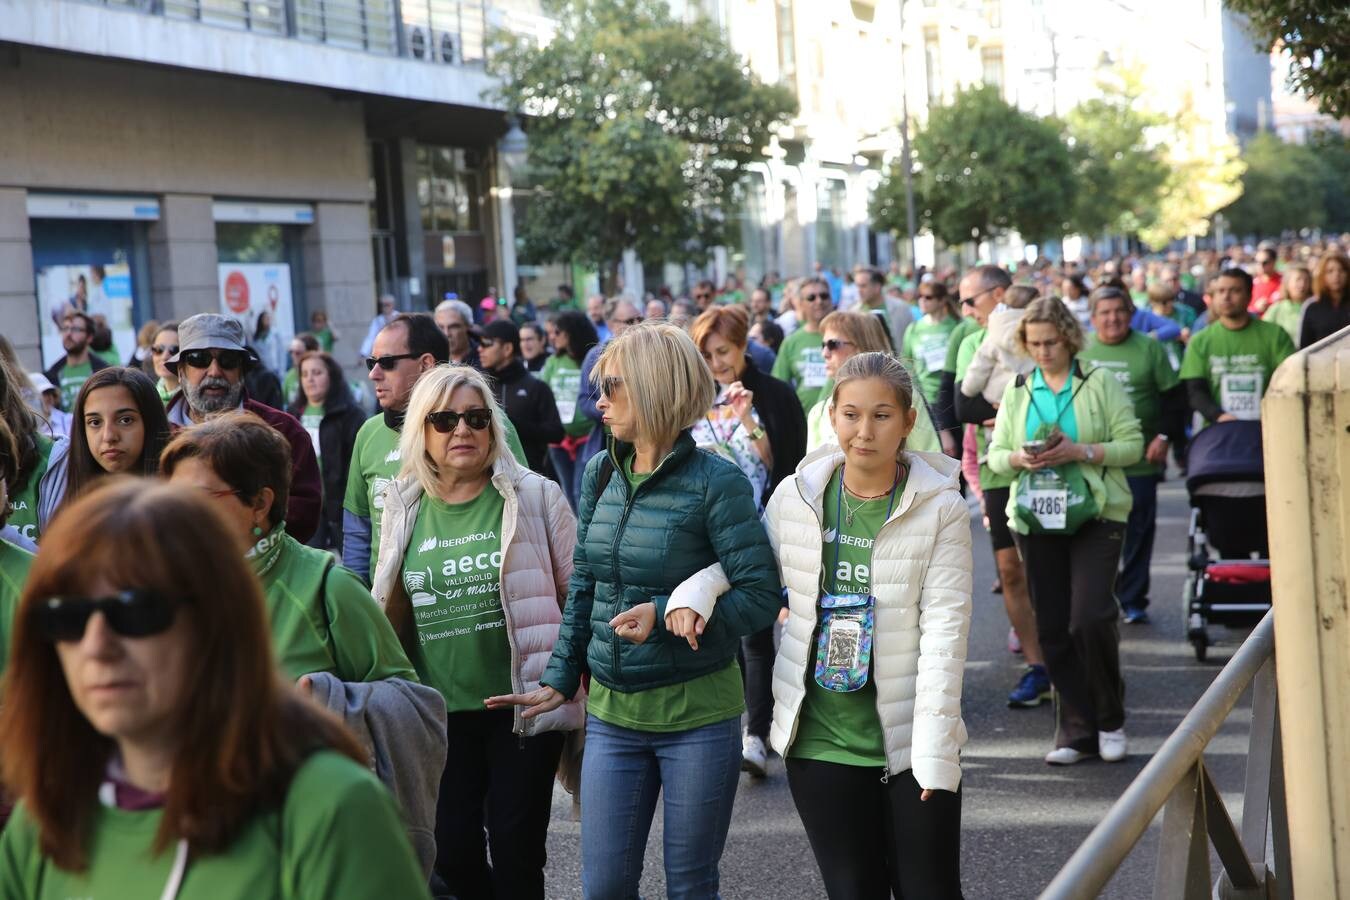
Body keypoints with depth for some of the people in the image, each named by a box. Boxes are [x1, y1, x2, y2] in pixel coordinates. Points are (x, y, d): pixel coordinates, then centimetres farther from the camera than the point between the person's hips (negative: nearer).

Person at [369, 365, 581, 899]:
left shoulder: (534, 496, -5)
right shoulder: (404, 506, 5)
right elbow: (391, 612, 15)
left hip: (525, 704, -3)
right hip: (441, 711, 3)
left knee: (515, 852, 3)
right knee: (452, 852, 7)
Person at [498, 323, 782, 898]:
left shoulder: (715, 482, -12)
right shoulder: (600, 473, 5)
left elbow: (761, 599, -14)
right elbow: (583, 587, 12)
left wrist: (667, 613, -23)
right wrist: (560, 680, 9)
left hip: (697, 715, -5)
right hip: (611, 714, 5)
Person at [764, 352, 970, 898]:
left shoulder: (940, 508, -8)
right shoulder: (797, 495, 0)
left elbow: (944, 630, -11)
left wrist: (934, 749, -16)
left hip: (911, 743, -2)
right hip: (820, 741, 2)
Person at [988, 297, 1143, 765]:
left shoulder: (1100, 384, 2)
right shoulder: (1017, 391, 14)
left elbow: (1132, 444, -3)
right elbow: (995, 453, 12)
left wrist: (1081, 452, -17)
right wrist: (1018, 458, -10)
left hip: (1095, 515, -4)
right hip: (1036, 518, 4)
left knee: (1090, 617, -14)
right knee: (1053, 629, 3)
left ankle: (1110, 720, 7)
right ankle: (1076, 731, 13)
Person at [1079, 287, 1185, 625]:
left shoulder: (1149, 348, 2)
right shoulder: (1079, 350, 6)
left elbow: (1174, 397, 3)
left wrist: (1164, 436, -7)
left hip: (1139, 460, -1)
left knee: (1138, 532, 3)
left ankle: (1133, 600, 13)